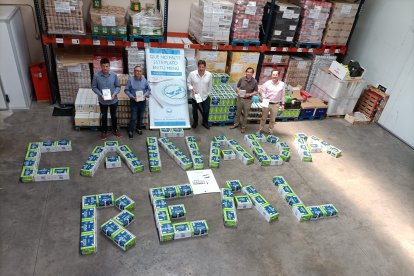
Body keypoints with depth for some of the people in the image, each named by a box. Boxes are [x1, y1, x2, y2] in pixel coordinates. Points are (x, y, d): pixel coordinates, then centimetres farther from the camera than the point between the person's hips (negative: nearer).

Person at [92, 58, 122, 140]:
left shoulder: (114, 75, -12)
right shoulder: (96, 76, -15)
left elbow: (118, 86, -2)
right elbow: (94, 87, -5)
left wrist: (115, 93, -19)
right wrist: (100, 94, -21)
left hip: (113, 100, 1)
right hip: (102, 101, -1)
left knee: (114, 116, 18)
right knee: (104, 116, 17)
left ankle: (115, 130, 39)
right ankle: (104, 131, 36)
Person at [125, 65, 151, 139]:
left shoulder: (144, 80, -4)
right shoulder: (130, 80, -11)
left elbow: (149, 89, 6)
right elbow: (126, 90, -6)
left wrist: (145, 95, -12)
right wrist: (132, 97, -18)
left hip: (142, 101, 3)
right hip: (134, 101, -3)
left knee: (141, 116, 16)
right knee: (133, 118, -3)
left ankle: (139, 128, 38)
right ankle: (130, 131, 16)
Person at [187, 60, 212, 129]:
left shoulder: (209, 75, -12)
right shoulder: (192, 74, -16)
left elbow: (210, 86, 1)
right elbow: (188, 83, -4)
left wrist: (208, 94, 6)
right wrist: (192, 89, -19)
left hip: (205, 97, 0)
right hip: (195, 97, 0)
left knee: (206, 111, 10)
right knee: (195, 110, 17)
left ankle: (205, 123, 35)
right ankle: (195, 122, 41)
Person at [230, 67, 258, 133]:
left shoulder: (254, 82, -12)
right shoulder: (242, 79, -8)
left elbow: (256, 91, -4)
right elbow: (237, 87, 6)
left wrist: (250, 94, -20)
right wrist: (238, 91, -14)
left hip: (248, 100, -2)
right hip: (240, 98, 2)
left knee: (245, 114, 10)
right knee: (238, 112, 16)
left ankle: (243, 127, 26)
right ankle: (236, 124, 36)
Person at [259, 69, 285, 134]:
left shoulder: (282, 84, -4)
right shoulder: (267, 83, -7)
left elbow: (282, 95, 2)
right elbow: (263, 92, 0)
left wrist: (282, 104, 4)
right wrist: (264, 100, -12)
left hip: (276, 104, 1)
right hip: (267, 103, 0)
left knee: (272, 119, 13)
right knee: (263, 117, 14)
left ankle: (270, 131, 28)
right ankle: (260, 129, 30)